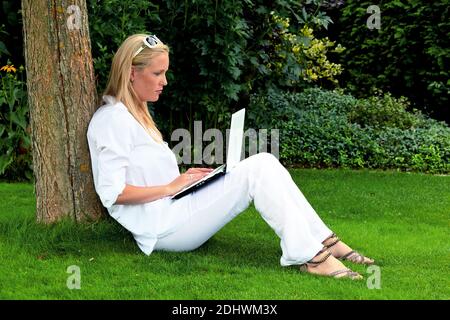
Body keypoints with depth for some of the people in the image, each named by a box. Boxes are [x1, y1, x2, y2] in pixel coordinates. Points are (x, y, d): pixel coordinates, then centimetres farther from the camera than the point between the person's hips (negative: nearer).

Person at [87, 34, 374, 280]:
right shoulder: (112, 119, -11)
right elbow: (112, 192, -19)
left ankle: (325, 243, -11)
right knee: (256, 170, -20)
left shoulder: (135, 114, 20)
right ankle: (309, 256, -22)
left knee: (264, 162, -7)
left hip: (173, 210, 9)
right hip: (160, 227, -9)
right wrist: (171, 187, -14)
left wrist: (184, 177, 7)